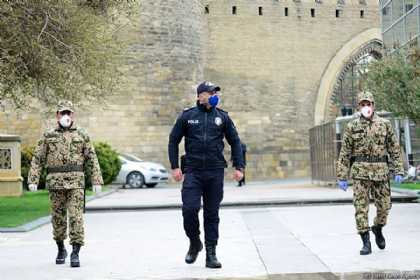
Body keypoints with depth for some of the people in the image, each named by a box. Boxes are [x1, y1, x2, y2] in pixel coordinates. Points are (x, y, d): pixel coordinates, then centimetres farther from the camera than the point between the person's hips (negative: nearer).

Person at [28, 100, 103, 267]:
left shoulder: (82, 136, 6)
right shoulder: (48, 136, 8)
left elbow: (92, 160, 4)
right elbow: (37, 159, 4)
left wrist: (97, 181, -2)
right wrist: (33, 180, -5)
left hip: (76, 182, -1)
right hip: (55, 182, 2)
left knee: (76, 216, -9)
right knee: (58, 217, 9)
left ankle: (75, 253, -8)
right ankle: (61, 249, 27)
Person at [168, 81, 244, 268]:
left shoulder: (222, 117, 7)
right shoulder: (187, 116, 4)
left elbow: (235, 142, 12)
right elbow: (173, 140, 8)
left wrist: (238, 167, 4)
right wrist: (174, 166, 0)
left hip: (215, 172, 1)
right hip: (193, 171, -1)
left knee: (212, 214, 4)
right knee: (189, 209, -11)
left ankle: (211, 254, 11)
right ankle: (194, 243, 15)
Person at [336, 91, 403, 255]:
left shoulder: (385, 124, 6)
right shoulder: (352, 127, 3)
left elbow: (395, 149, 7)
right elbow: (344, 154, 4)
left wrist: (398, 171, 0)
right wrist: (342, 176, 0)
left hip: (381, 171, 1)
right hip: (360, 172, -1)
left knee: (384, 205, 5)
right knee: (361, 207, -3)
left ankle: (378, 229, 34)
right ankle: (366, 243, 4)